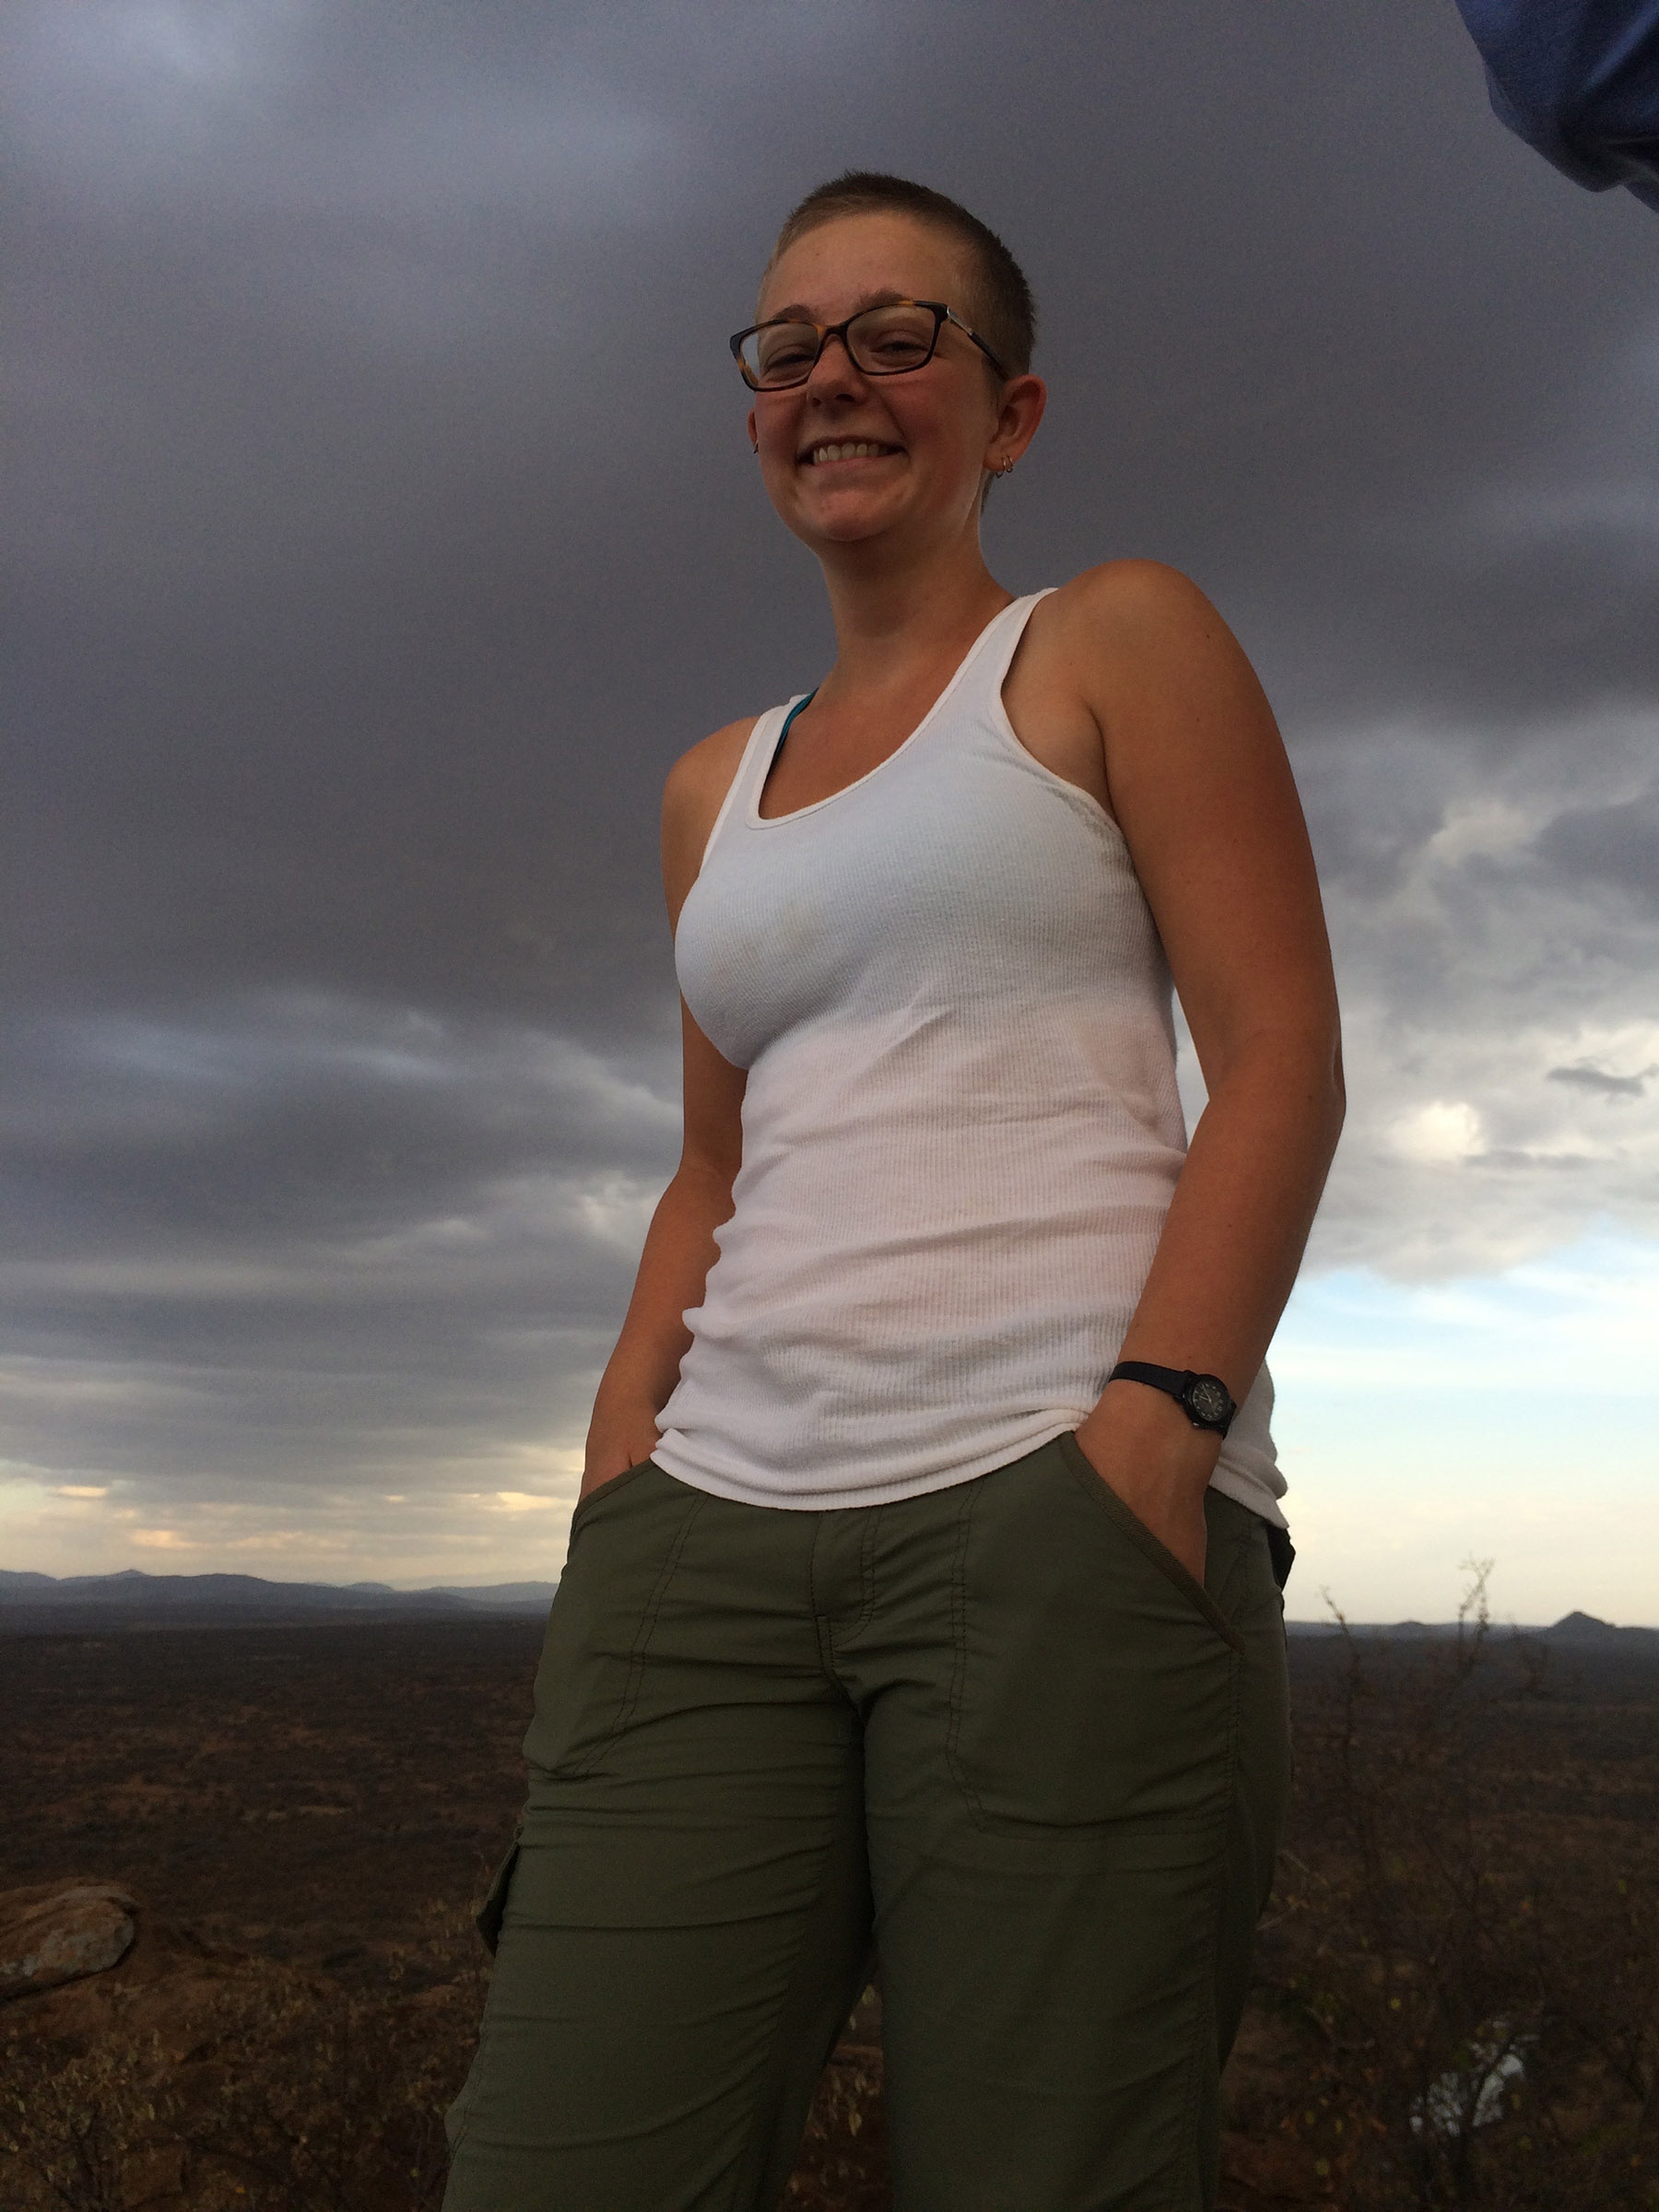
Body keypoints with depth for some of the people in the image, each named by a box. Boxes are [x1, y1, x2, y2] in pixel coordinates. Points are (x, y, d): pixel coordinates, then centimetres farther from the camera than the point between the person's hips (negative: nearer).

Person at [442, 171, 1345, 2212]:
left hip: (1058, 1493, -4)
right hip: (722, 1521, 5)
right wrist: (610, 1495, 10)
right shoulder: (716, 788, 23)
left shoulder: (1115, 643, 8)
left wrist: (1149, 1434, -15)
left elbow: (1283, 1063, -1)